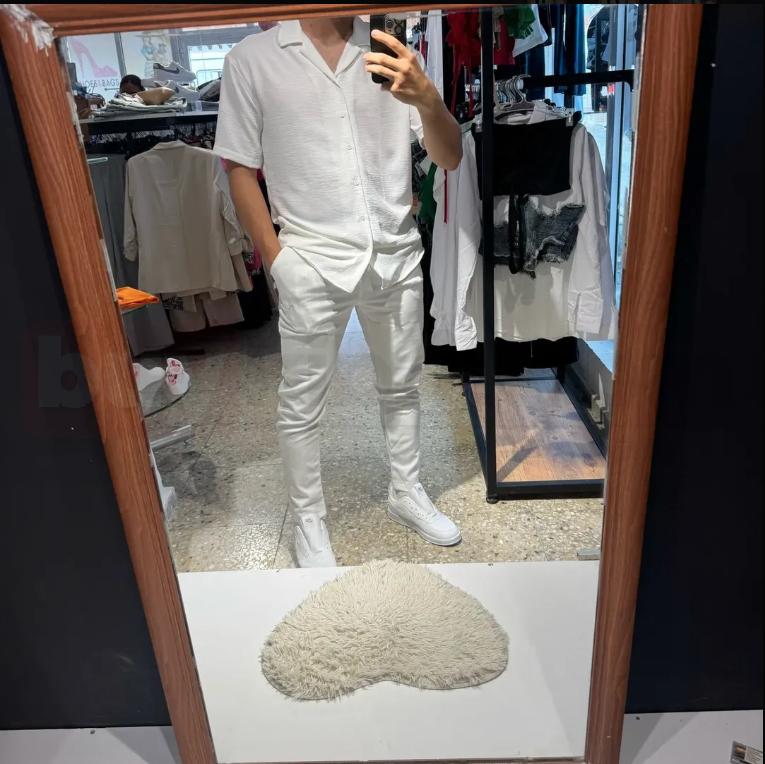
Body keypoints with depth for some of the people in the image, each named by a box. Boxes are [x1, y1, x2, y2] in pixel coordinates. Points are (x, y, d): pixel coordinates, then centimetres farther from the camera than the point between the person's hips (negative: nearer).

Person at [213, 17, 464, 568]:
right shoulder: (252, 59, -3)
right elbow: (240, 169, 0)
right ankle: (308, 518, 30)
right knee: (302, 403, 7)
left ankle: (407, 494, 39)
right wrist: (277, 259, -6)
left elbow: (450, 158, -2)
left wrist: (427, 98, -22)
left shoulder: (391, 53, 4)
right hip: (313, 262, -3)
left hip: (397, 255, 3)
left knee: (402, 386, 16)